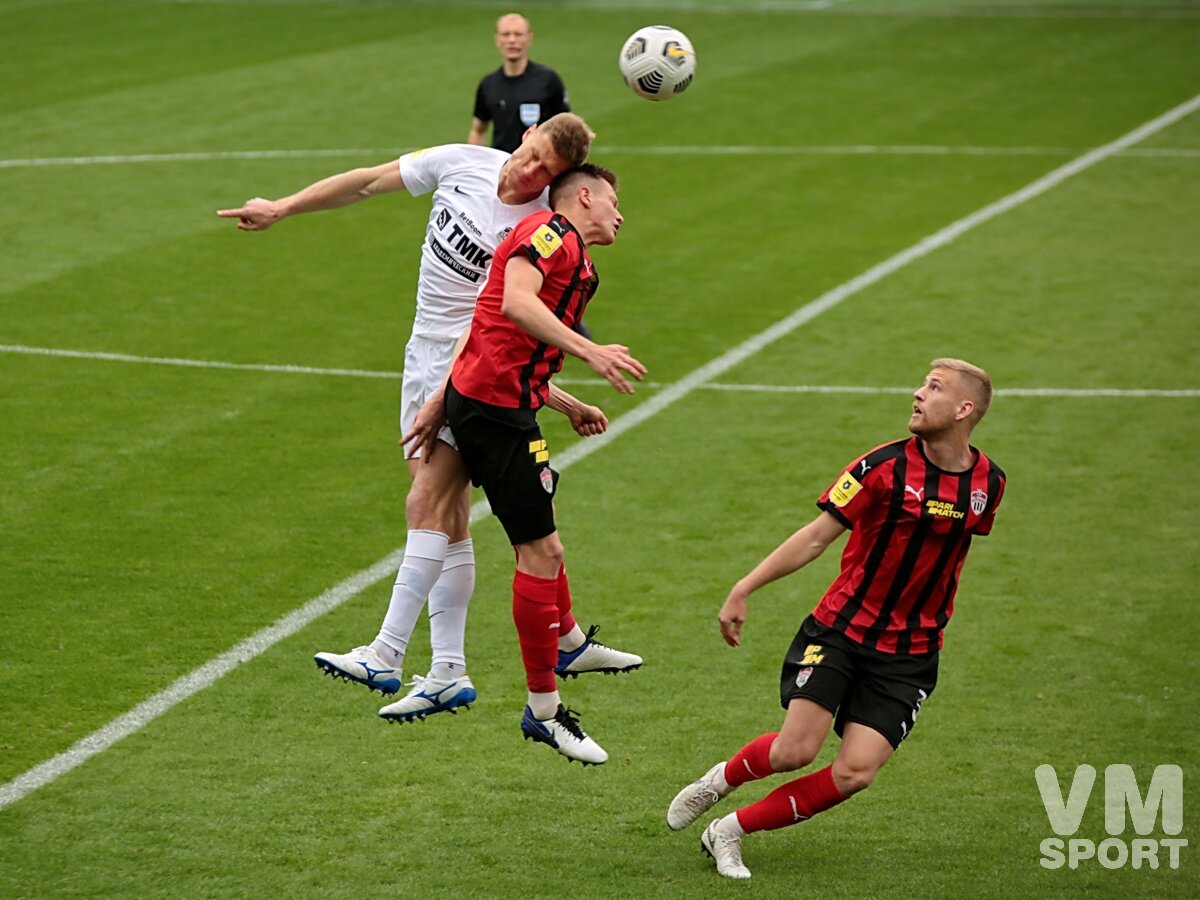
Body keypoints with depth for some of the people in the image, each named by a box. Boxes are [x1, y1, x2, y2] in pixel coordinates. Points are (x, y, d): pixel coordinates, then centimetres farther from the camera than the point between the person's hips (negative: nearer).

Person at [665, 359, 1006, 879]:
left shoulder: (988, 483, 0)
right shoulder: (886, 466, -11)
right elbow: (816, 537, -6)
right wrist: (742, 592, -8)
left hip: (910, 655, 3)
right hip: (839, 630, -3)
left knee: (855, 773, -11)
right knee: (796, 750, -15)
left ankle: (731, 831, 5)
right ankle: (721, 779, 19)